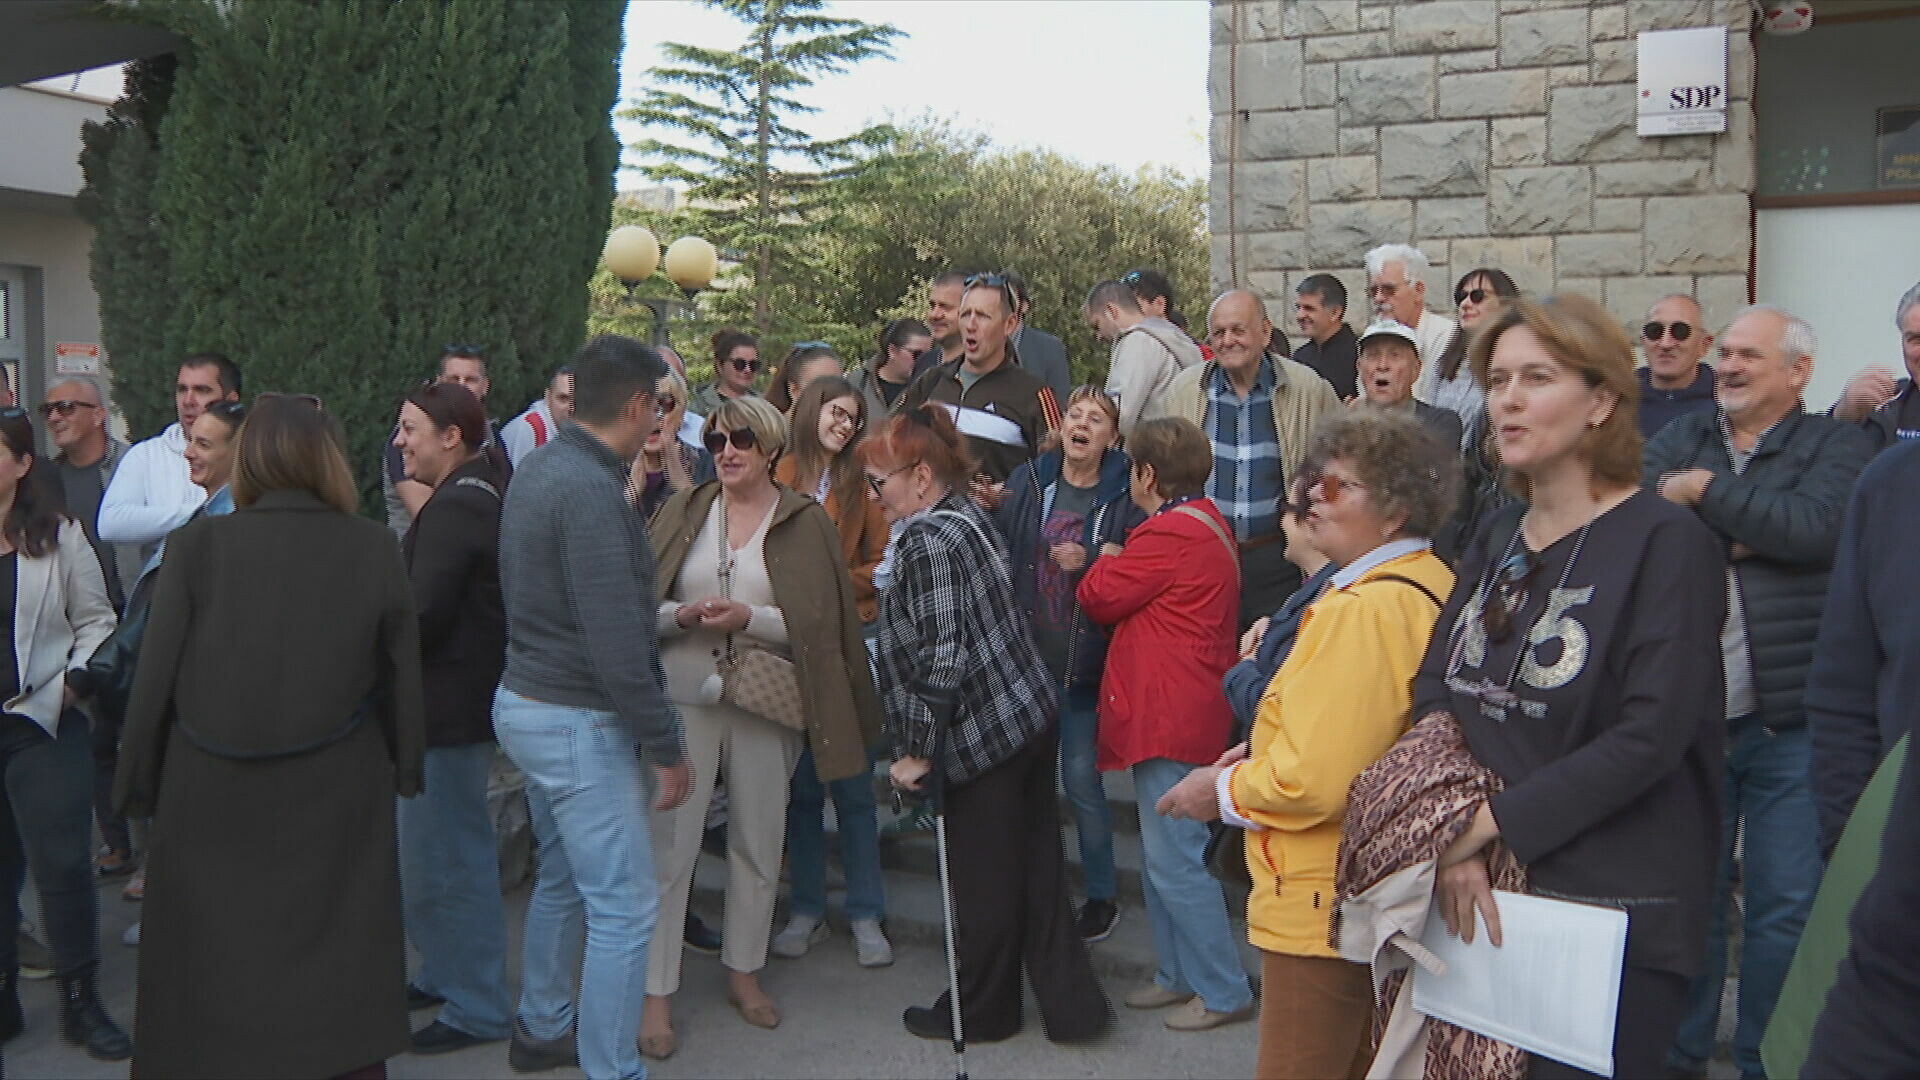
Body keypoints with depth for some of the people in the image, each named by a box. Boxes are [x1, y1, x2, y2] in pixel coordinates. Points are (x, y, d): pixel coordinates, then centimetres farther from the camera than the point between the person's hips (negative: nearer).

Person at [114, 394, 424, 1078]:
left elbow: (156, 678, -4)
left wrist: (139, 783, 8)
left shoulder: (196, 547, -7)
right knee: (336, 984, 12)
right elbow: (403, 676, -1)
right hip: (338, 801, 0)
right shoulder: (373, 550, -5)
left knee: (209, 978, 13)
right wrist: (404, 771, 11)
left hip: (210, 802, 0)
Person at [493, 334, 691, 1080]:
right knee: (625, 908, -3)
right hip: (579, 722, -10)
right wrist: (666, 746, -17)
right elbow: (616, 643, -25)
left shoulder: (542, 466, 8)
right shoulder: (591, 490, -23)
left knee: (561, 880, 23)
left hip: (526, 702, 10)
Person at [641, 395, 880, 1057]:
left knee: (758, 844, 10)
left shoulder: (806, 522, 1)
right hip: (683, 697, 0)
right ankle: (657, 994, 8)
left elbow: (819, 623, -3)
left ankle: (744, 972, 28)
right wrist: (684, 615, -15)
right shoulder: (683, 512, 6)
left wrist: (748, 618, -16)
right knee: (670, 845, -2)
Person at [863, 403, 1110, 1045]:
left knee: (982, 882, 8)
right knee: (1036, 868, 15)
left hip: (979, 734, -9)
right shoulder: (968, 515, 9)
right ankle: (1071, 1004, 21)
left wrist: (917, 751, -16)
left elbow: (942, 659, -23)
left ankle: (980, 1013, 25)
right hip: (1028, 711, 9)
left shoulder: (926, 541, -18)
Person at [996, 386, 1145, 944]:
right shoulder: (1027, 481, 4)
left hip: (1085, 661, -4)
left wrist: (1090, 564, -20)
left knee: (1081, 777, 1)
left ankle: (1102, 897, 20)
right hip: (1028, 652, 4)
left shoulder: (1126, 494, -6)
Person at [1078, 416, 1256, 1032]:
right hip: (1181, 711, 11)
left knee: (1173, 858, -5)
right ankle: (1179, 975, 28)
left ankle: (1224, 991, 3)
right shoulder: (1209, 524, 14)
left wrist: (1106, 561, 8)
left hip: (1171, 717, -11)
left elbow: (1099, 598, -11)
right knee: (1163, 852, 18)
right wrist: (1117, 568, 3)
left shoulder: (1169, 535, -19)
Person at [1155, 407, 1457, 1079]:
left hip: (1322, 904, -10)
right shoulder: (1435, 588, 6)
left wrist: (1224, 791, -9)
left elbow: (1313, 780, -27)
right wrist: (1266, 753, 10)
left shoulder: (1361, 610, -24)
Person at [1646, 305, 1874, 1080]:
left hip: (1791, 724, -3)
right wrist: (1742, 535, -15)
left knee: (1786, 908, 4)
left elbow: (1816, 528, -19)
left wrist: (1706, 491, -12)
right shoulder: (1681, 441, 10)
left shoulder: (1837, 446, 1)